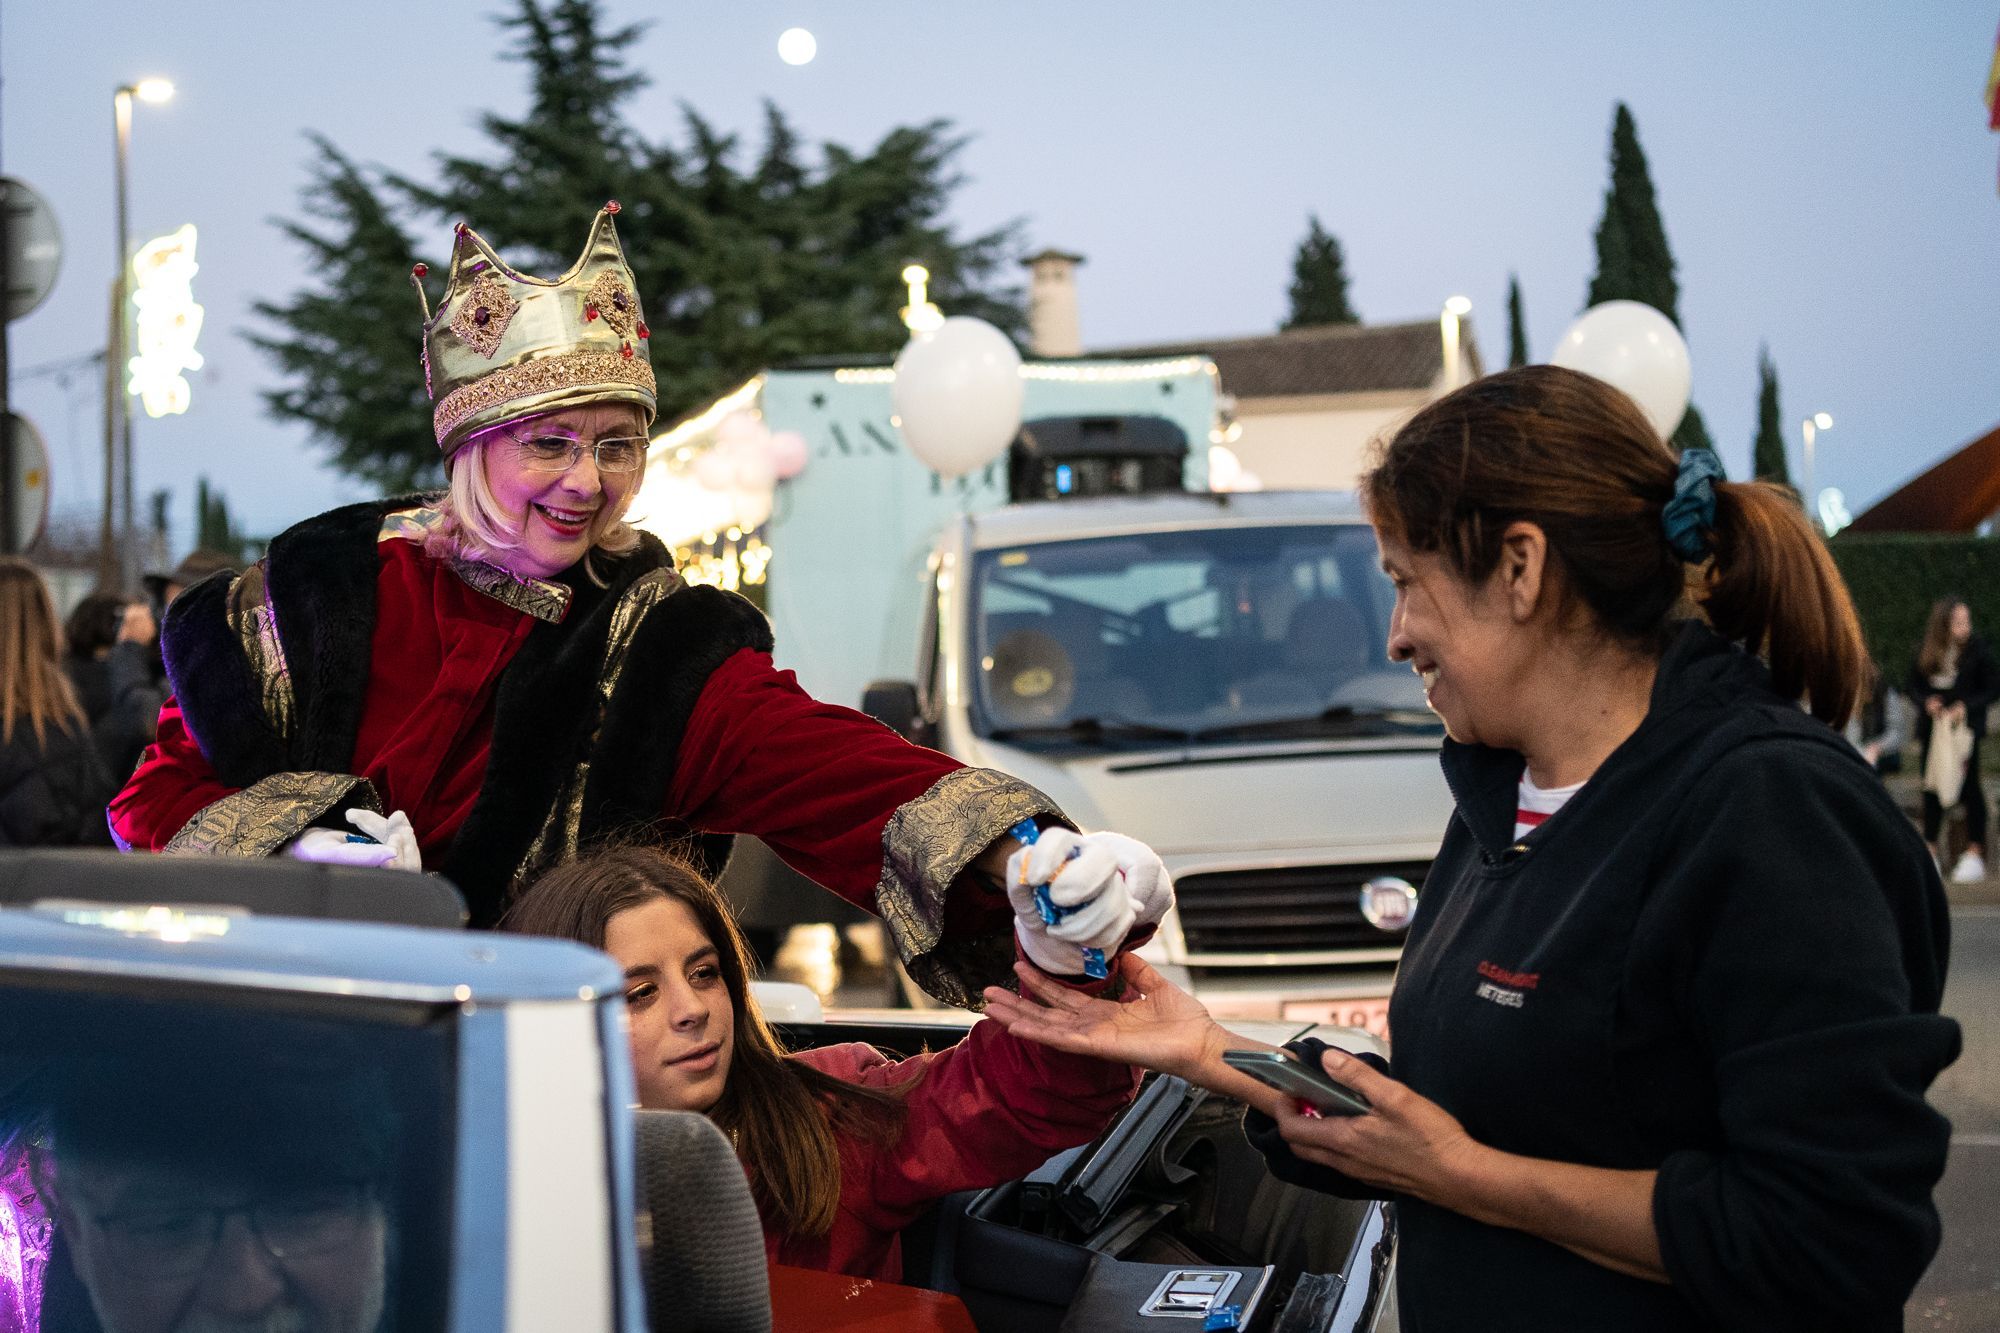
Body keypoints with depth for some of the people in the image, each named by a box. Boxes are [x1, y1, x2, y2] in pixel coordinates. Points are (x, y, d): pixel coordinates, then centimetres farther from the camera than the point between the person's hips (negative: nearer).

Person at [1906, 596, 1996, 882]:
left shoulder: (1977, 649, -10)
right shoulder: (1925, 652, -2)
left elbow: (1993, 688, -4)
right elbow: (1914, 686, 8)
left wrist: (1967, 707, -16)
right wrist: (1926, 702, -13)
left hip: (1965, 725, -3)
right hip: (1933, 725, 3)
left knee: (1968, 785, -4)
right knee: (1931, 785, 7)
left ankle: (1975, 851, 3)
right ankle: (1931, 846, 19)